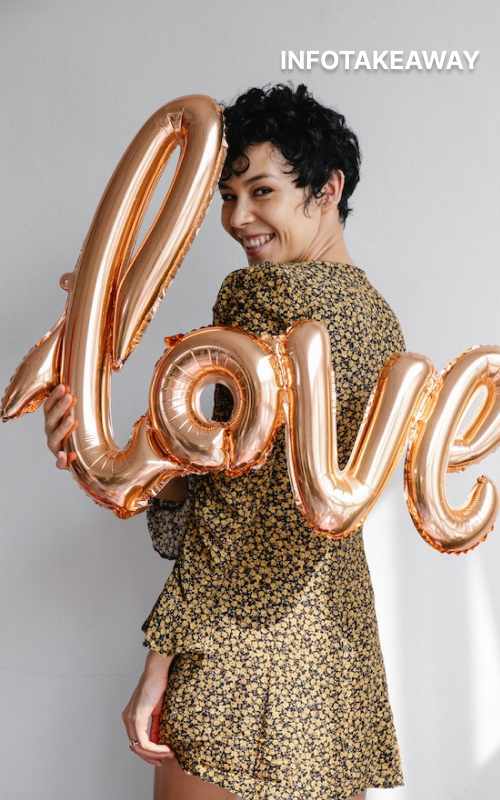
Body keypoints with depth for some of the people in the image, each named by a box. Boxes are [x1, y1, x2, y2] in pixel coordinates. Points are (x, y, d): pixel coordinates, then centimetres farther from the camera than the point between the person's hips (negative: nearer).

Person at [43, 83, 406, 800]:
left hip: (242, 634, -9)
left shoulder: (262, 290, -11)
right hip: (342, 637, 9)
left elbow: (240, 501, -17)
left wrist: (160, 660, -12)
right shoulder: (380, 316, 14)